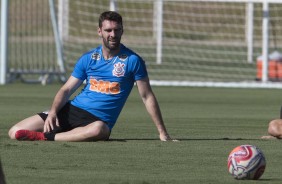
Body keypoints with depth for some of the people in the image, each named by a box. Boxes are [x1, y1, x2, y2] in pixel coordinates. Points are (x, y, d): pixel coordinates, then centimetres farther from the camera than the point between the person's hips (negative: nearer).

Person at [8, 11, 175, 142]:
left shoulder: (132, 60, -1)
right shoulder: (88, 59, 10)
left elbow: (147, 97, 2)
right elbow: (67, 89, 11)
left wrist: (162, 132, -1)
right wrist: (53, 112, -10)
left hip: (99, 119, -4)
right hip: (72, 109, 4)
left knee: (98, 130, -45)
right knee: (15, 132, -11)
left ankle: (46, 138, -34)